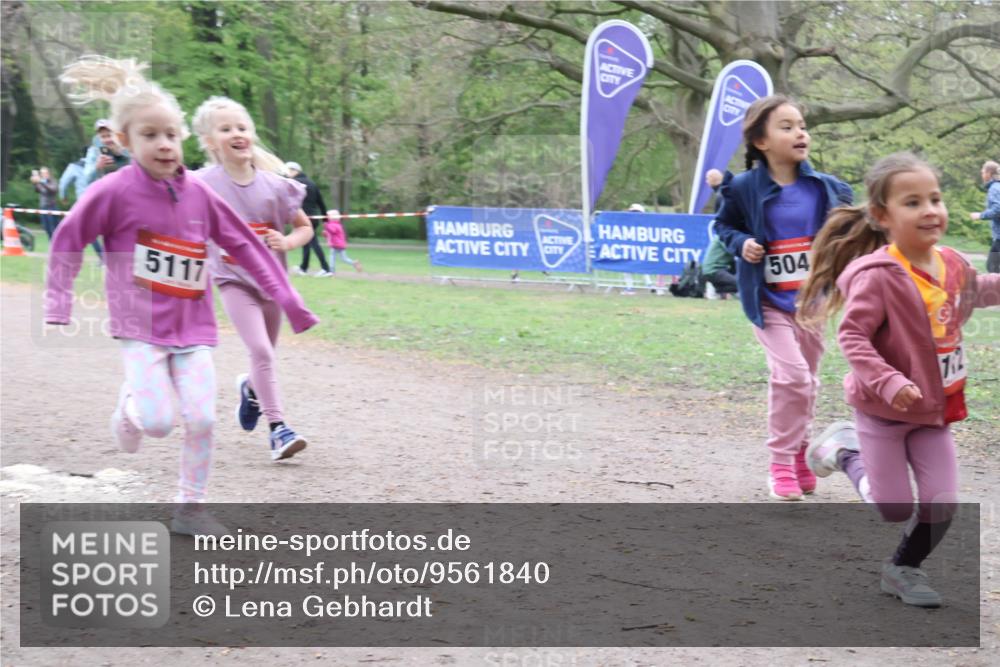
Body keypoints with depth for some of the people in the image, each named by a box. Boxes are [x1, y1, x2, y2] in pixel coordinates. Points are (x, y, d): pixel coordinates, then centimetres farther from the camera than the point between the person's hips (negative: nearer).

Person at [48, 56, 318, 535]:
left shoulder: (198, 195, -2)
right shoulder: (113, 192, -12)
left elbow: (245, 245, 4)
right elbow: (68, 241, -2)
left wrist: (287, 299, 2)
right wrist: (58, 306, -6)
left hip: (193, 325, 3)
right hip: (140, 327, -3)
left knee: (202, 419, -4)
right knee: (159, 422, -12)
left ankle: (189, 508, 13)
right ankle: (131, 404, 25)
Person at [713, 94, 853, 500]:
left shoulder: (824, 188, -1)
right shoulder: (744, 188, -10)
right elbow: (724, 225, 5)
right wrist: (741, 244, -12)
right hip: (769, 301, -4)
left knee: (808, 380, 13)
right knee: (792, 375, -17)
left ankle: (798, 456, 31)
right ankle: (780, 465, -4)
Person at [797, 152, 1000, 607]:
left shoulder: (952, 265, -2)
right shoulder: (879, 276, -24)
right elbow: (851, 337, -26)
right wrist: (889, 383, -36)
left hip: (934, 410, 6)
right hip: (883, 411, -6)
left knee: (942, 504, 1)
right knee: (894, 509, 4)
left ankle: (903, 568, 26)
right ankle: (845, 451, 30)